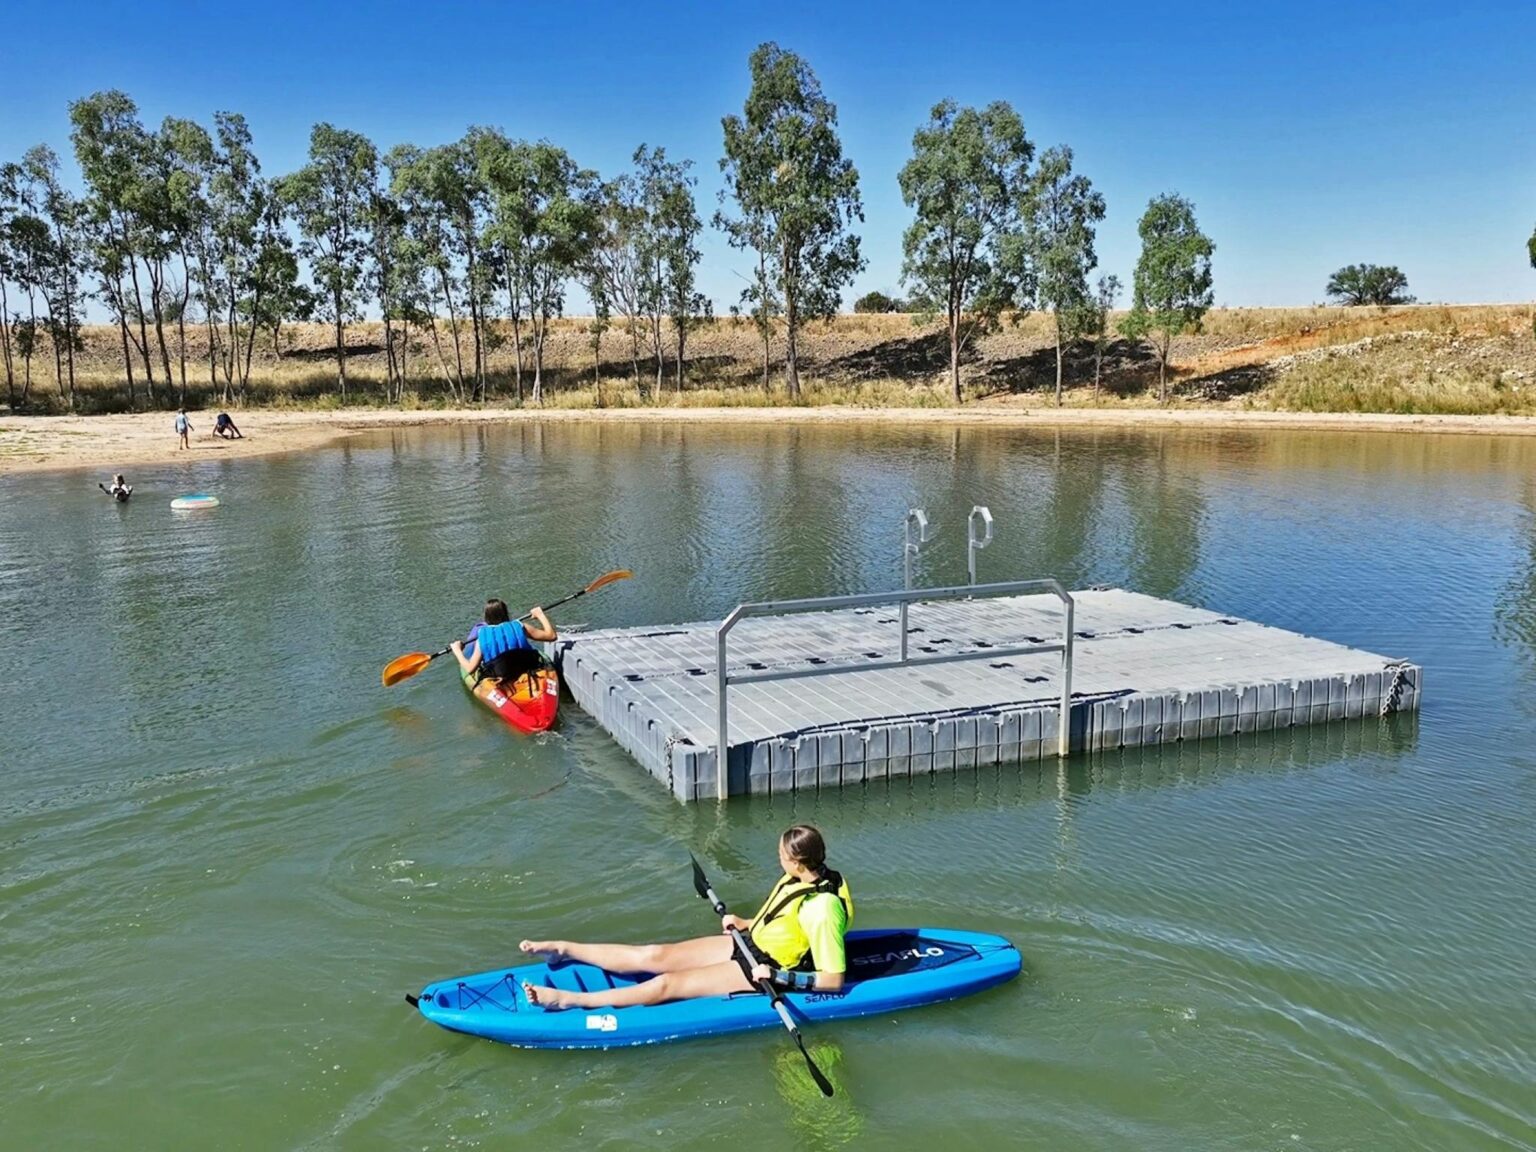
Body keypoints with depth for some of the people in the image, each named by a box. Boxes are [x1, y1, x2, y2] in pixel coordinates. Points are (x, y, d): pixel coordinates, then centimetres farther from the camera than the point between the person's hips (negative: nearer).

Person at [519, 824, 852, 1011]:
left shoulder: (822, 908, -29)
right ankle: (565, 949, 8)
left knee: (666, 984, -15)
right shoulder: (801, 878, -2)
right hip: (749, 945, 8)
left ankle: (567, 1000, -17)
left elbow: (833, 980, -26)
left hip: (762, 972, -8)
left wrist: (779, 976, -28)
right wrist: (745, 924, 9)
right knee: (653, 955, 0)